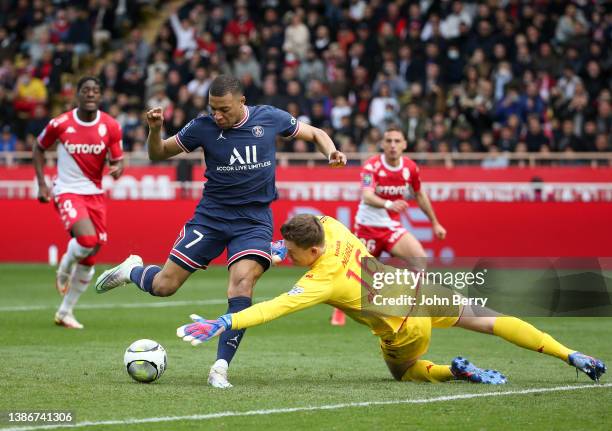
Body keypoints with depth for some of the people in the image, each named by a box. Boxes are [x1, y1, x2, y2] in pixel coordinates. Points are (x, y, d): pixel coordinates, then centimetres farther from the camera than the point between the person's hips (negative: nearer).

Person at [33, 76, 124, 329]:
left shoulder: (110, 127, -3)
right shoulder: (60, 124, -8)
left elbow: (117, 160, 3)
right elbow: (39, 149, 7)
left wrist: (118, 169, -22)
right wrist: (42, 184, -1)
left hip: (95, 194, 4)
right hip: (67, 192, -4)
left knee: (89, 260, 5)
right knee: (87, 238, -29)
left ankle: (65, 313, 21)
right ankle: (64, 269, 5)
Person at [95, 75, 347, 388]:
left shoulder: (270, 118, -4)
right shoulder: (203, 127, -7)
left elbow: (315, 134, 11)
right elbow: (158, 154, 4)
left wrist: (331, 152, -10)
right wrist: (154, 130, -18)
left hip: (254, 219, 0)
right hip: (211, 216, 0)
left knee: (243, 280, -26)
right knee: (163, 285, -3)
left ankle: (221, 368, -20)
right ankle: (132, 270, 35)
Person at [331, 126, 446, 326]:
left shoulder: (410, 168, -4)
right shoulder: (372, 166, -18)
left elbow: (420, 195, 14)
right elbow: (367, 196, -35)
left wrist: (435, 223, 19)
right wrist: (388, 204, -54)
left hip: (392, 227, 3)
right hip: (368, 225, -3)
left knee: (420, 257, -21)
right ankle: (340, 309, 32)